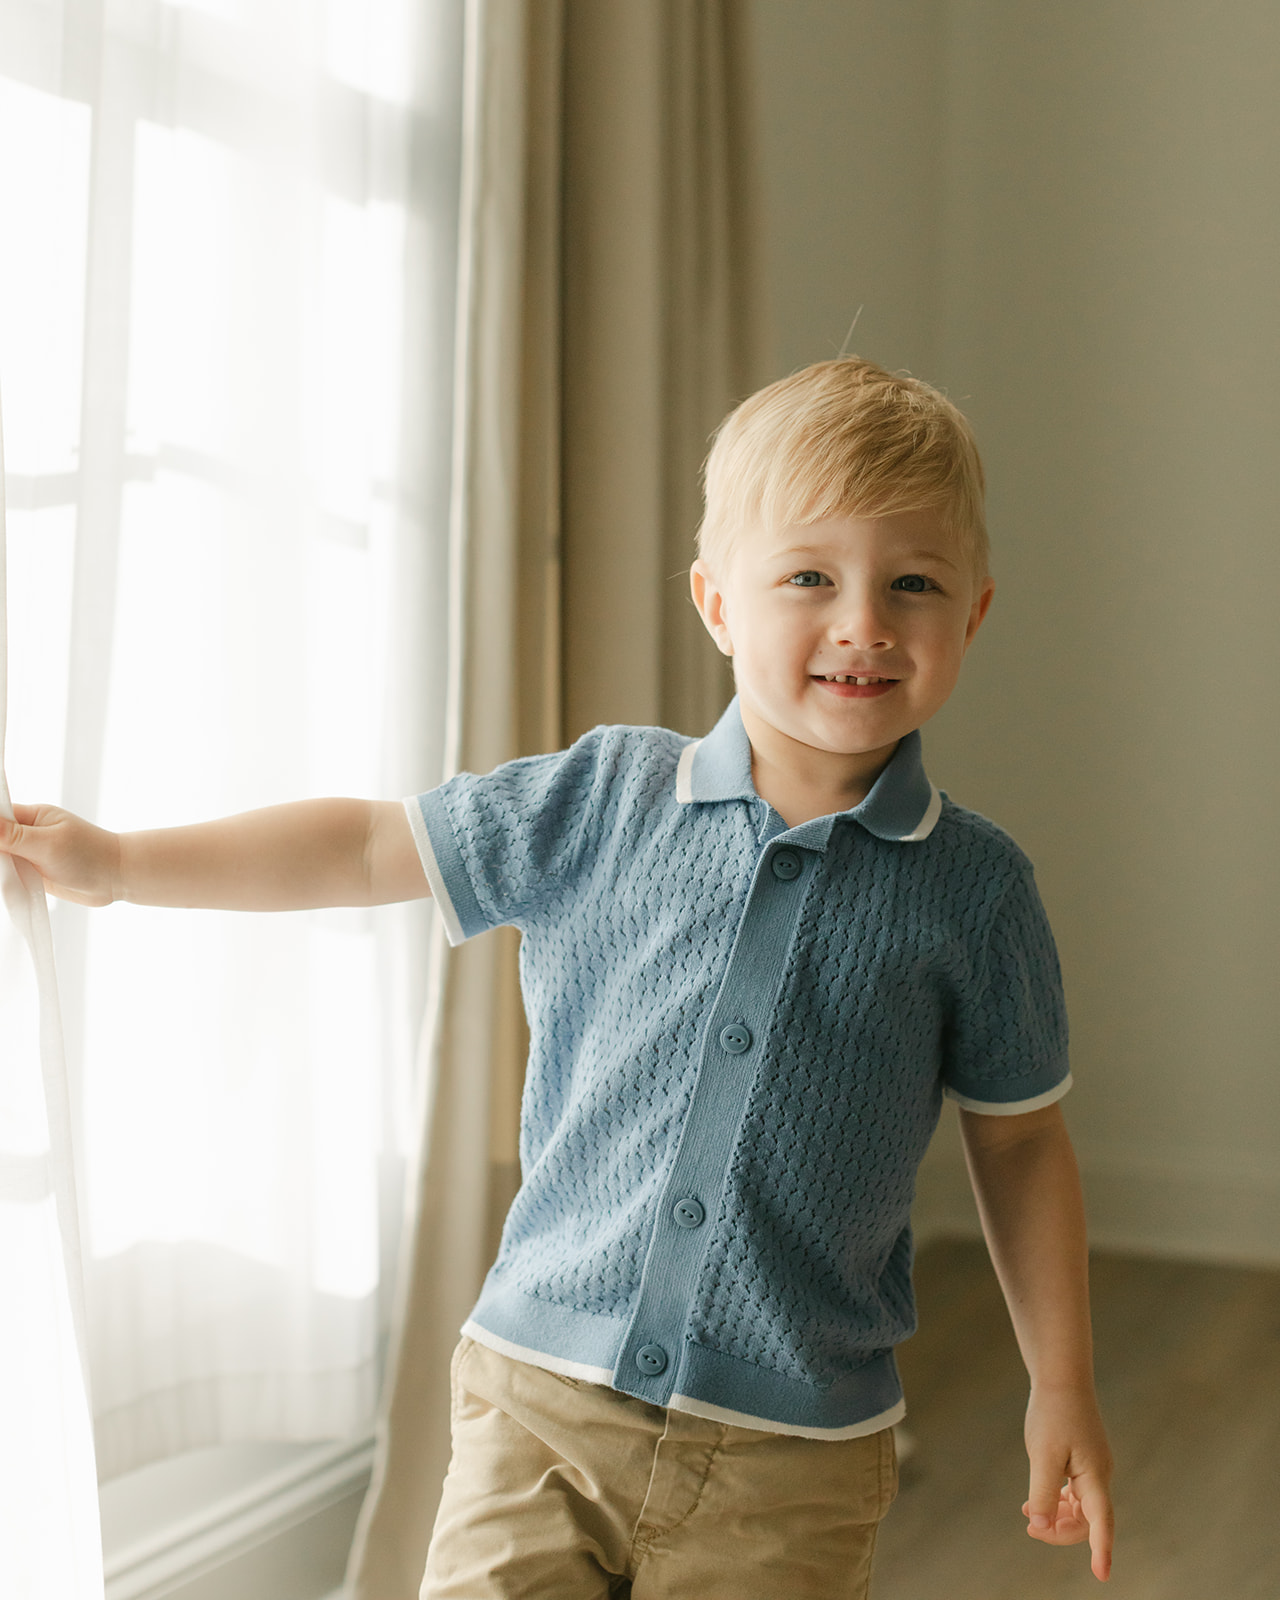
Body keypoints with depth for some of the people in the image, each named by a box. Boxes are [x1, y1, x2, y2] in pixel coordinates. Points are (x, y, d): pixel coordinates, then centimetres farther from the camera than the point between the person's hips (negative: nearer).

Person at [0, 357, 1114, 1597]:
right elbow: (372, 848, 7)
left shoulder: (973, 891, -3)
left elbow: (1018, 1139, 7)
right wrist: (116, 865, 8)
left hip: (787, 1462, 0)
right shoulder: (601, 804, -2)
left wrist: (1061, 1387, 7)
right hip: (549, 1397, 1)